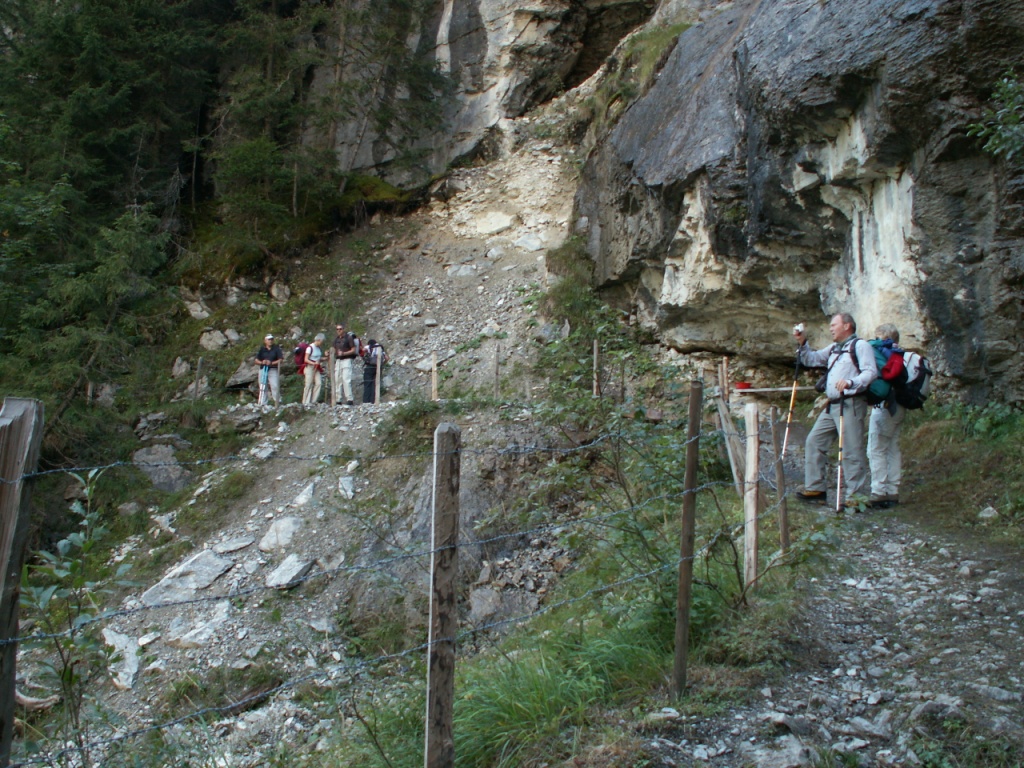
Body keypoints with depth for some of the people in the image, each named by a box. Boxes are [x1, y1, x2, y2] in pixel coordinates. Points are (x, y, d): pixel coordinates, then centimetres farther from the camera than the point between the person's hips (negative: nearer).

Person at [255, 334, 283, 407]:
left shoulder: (276, 348, 3)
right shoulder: (262, 349, 10)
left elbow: (280, 359, -2)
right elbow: (256, 360, 10)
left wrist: (272, 363, -16)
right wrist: (262, 362, -12)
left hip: (273, 370, -3)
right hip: (263, 370, 3)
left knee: (275, 386, -12)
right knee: (263, 387, 6)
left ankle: (277, 402, -8)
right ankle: (262, 403, 12)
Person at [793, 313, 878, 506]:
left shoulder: (860, 346, -4)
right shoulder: (833, 348, 23)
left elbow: (871, 372, -15)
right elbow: (811, 360, 24)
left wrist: (850, 383, -29)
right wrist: (802, 343, 9)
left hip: (851, 405, -9)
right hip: (832, 405, 9)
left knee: (851, 450, -7)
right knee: (814, 442, 8)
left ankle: (856, 496, -2)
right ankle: (815, 489, 14)